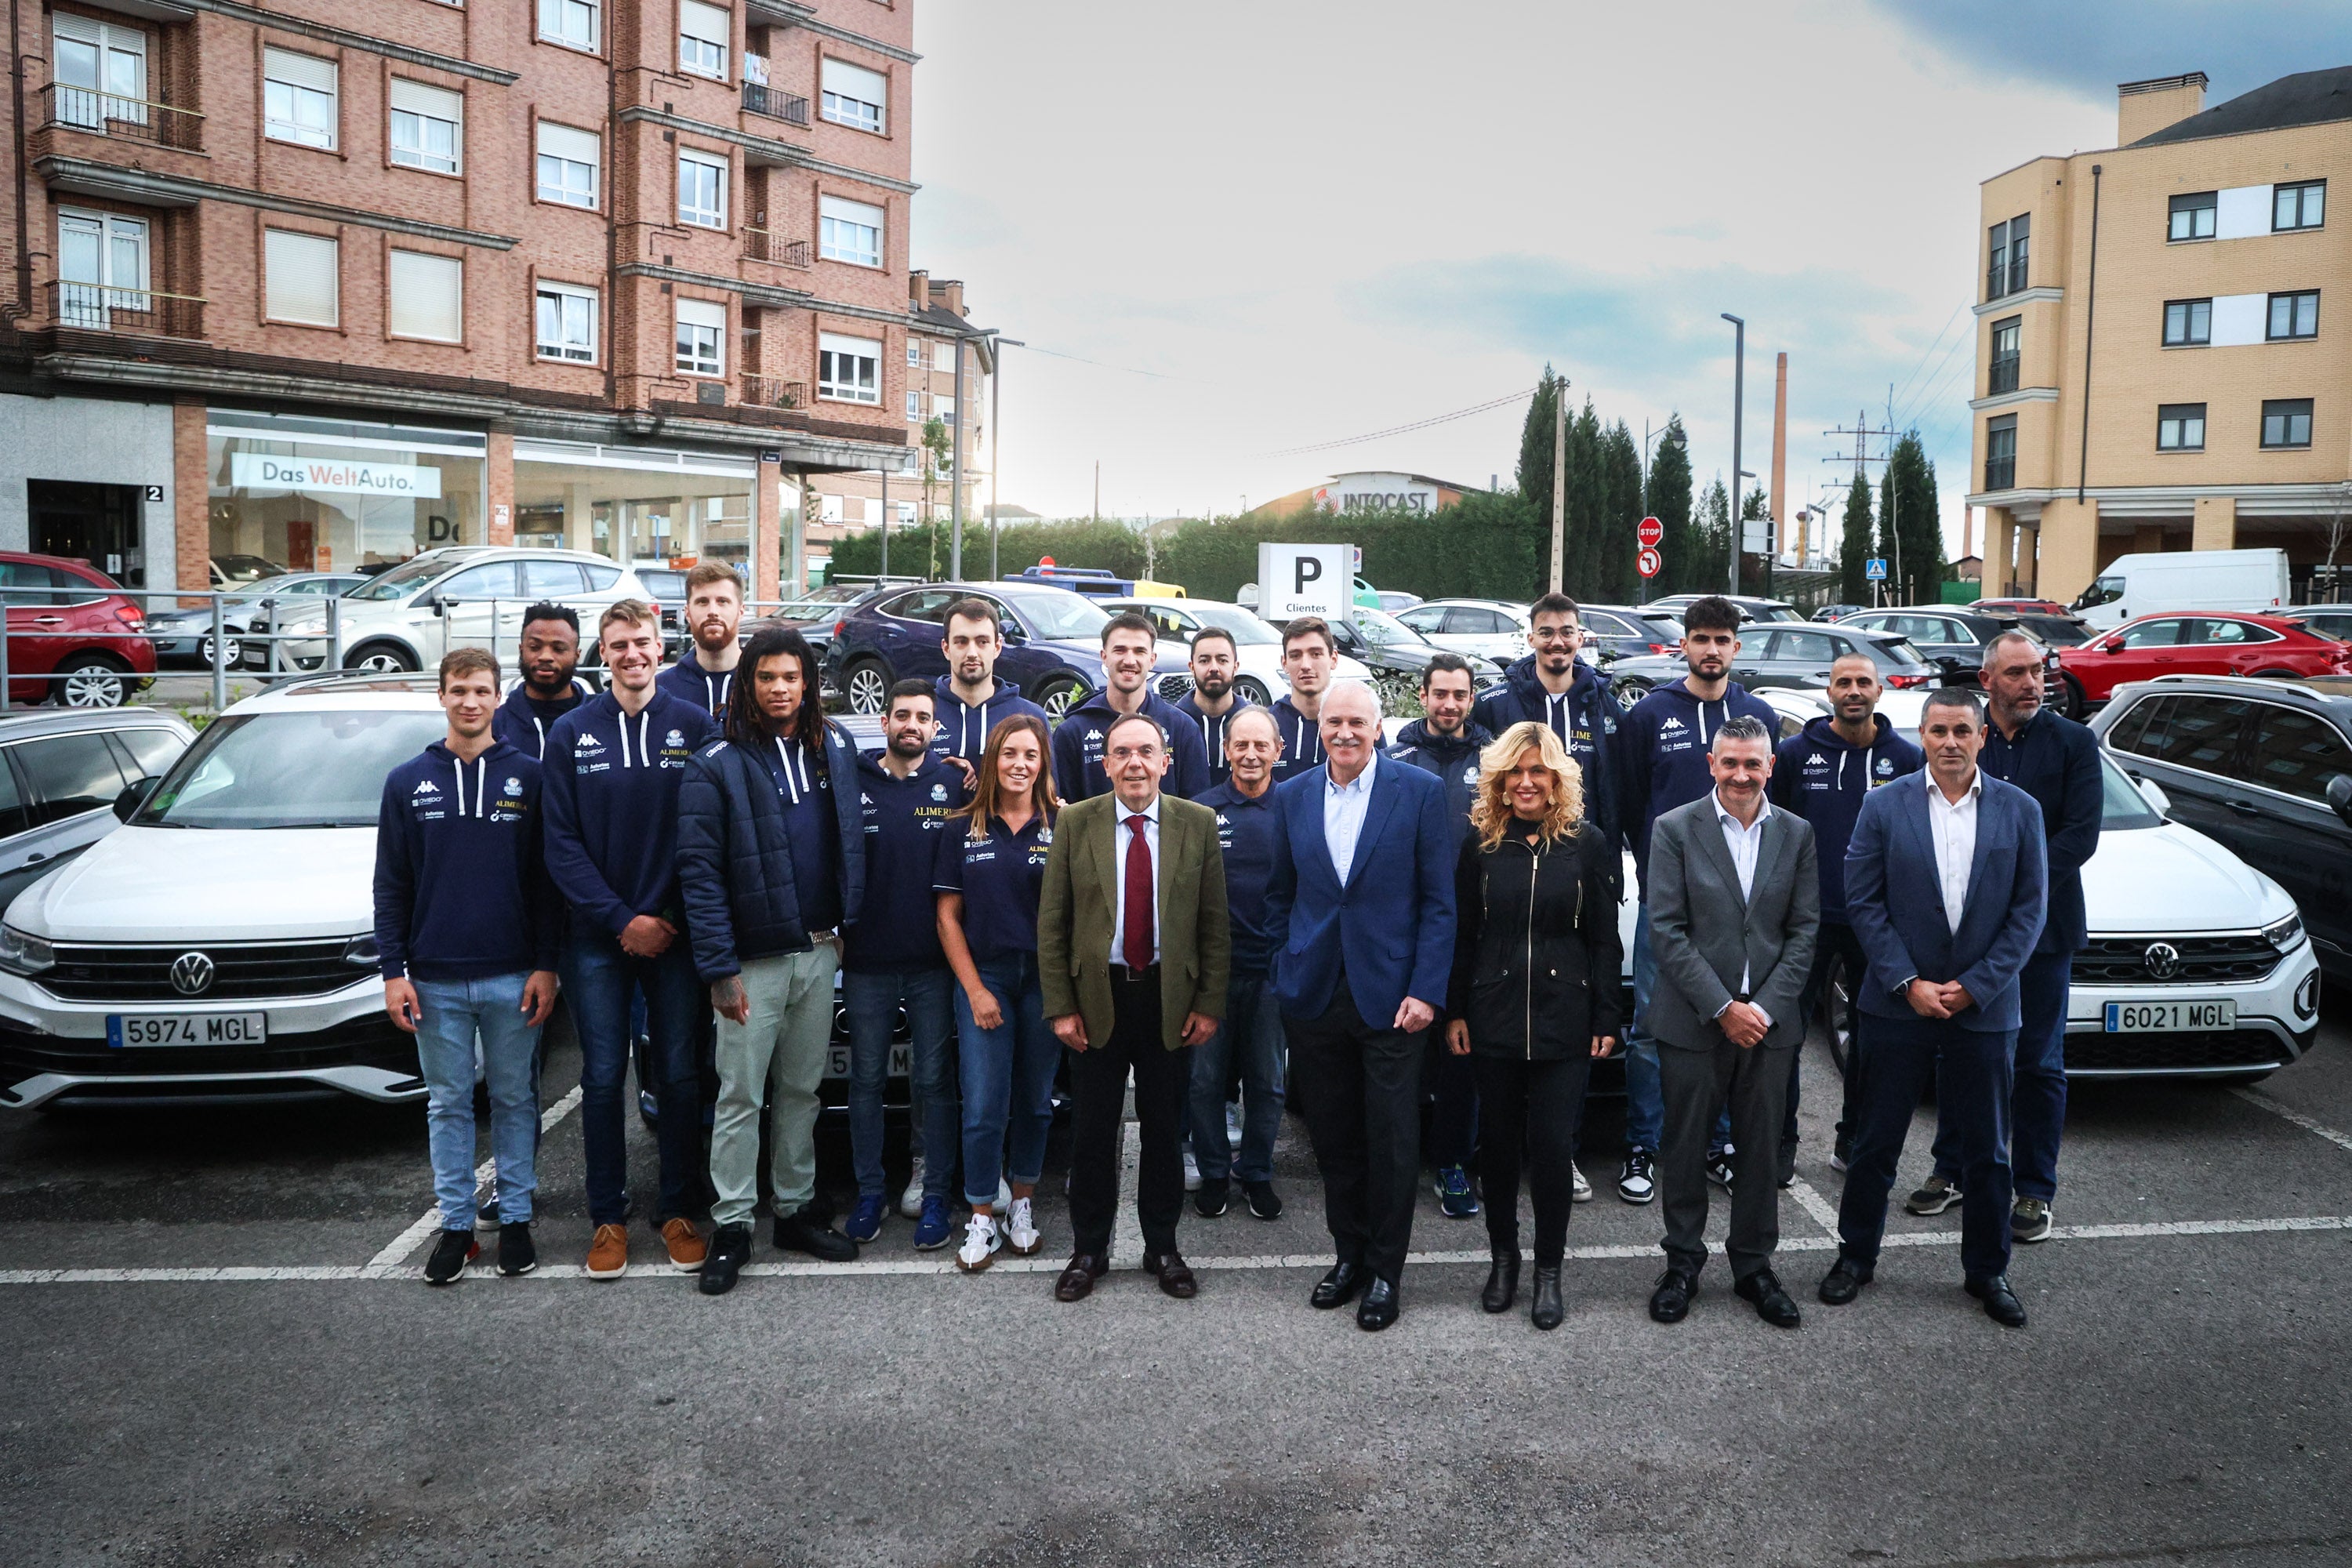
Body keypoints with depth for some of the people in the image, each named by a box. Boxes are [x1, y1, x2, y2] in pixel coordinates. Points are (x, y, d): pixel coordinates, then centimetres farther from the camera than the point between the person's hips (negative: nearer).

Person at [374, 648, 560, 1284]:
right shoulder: (407, 783, 5)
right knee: (448, 1104, 9)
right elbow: (391, 885, 6)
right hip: (435, 980, 1)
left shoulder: (528, 777, 1)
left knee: (515, 1100, 8)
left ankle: (516, 1219, 19)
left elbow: (546, 879, 1)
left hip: (512, 979, -1)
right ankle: (456, 1225, 19)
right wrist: (393, 971, -1)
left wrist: (546, 966, -4)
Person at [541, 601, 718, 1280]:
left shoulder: (695, 728, 0)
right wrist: (621, 921, -9)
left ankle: (678, 1210, 18)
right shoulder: (571, 733, 2)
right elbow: (562, 844, -1)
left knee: (680, 1075, 6)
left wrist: (670, 918, -9)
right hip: (597, 937, 0)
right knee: (603, 1078, 6)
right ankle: (607, 1217, 17)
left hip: (676, 934, 0)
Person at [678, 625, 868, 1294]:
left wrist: (847, 923, 5)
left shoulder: (836, 747, 5)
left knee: (802, 1090, 14)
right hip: (754, 960, -4)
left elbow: (850, 838, 17)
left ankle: (796, 1210, 25)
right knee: (741, 1097, 3)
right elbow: (699, 870, -11)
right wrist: (719, 969, -15)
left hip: (820, 950, 4)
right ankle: (731, 1226, 13)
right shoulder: (717, 764, -9)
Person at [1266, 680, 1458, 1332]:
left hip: (1390, 995, -3)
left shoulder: (1419, 791, -4)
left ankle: (1384, 1271, 18)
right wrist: (1285, 972, 8)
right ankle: (1348, 1254, 28)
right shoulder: (1292, 796, 7)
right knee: (1333, 1137, 12)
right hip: (1313, 995, 3)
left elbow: (1439, 900, -4)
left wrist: (1426, 989, -10)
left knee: (1392, 1142, 3)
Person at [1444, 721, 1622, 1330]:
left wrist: (1605, 1020, -2)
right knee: (1499, 1141, 10)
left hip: (1563, 1020, -1)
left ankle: (1549, 1270, 16)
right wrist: (1454, 1012, 1)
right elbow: (1462, 933, 5)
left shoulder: (1587, 844, -1)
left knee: (1551, 1144, 0)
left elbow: (1604, 940, 1)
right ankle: (1503, 1256, 28)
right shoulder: (1481, 842, 2)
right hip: (1493, 1017, 1)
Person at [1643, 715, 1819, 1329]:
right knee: (1685, 1150, 7)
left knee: (1761, 1150, 11)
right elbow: (1667, 930, -8)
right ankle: (1683, 1262, 23)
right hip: (1693, 1021, -2)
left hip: (1769, 1021, 2)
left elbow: (1804, 931, 3)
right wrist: (1722, 1008, -13)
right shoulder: (1674, 830, -4)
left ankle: (1753, 1265, 26)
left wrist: (1765, 1008, -8)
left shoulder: (1796, 834, 5)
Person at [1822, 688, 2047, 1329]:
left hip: (1984, 1007, 1)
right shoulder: (1884, 807, -1)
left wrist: (1974, 986, -9)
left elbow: (2030, 909, 0)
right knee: (1876, 1141, 8)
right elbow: (1864, 903, -3)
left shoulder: (2019, 810, 1)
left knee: (1986, 1149, 10)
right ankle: (1855, 1256, 23)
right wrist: (1908, 983, -11)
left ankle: (1986, 1270, 26)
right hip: (1898, 1006, -1)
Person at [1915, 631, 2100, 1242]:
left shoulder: (2073, 742, 0)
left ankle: (2035, 1190, 14)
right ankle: (1952, 1170, 25)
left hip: (2040, 927, -2)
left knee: (2038, 1063, 4)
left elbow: (2081, 833, -7)